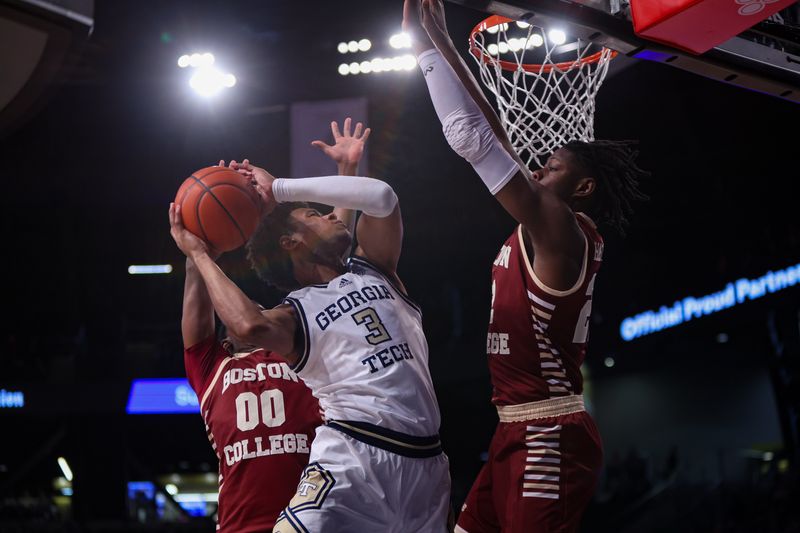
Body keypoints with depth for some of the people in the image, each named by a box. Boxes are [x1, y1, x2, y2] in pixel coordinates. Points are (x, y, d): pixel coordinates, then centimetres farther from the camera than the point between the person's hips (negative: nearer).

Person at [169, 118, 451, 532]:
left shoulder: (370, 272, 19)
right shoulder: (297, 315, 5)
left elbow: (381, 197, 4)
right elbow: (250, 325, -20)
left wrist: (280, 189, 7)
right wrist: (199, 255, -5)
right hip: (353, 456, -4)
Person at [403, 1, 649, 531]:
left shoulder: (559, 227, -11)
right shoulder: (549, 231, 14)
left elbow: (474, 137, -16)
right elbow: (494, 136, 17)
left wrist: (427, 44, -9)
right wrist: (443, 46, 18)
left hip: (549, 440, -10)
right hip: (522, 436, 10)